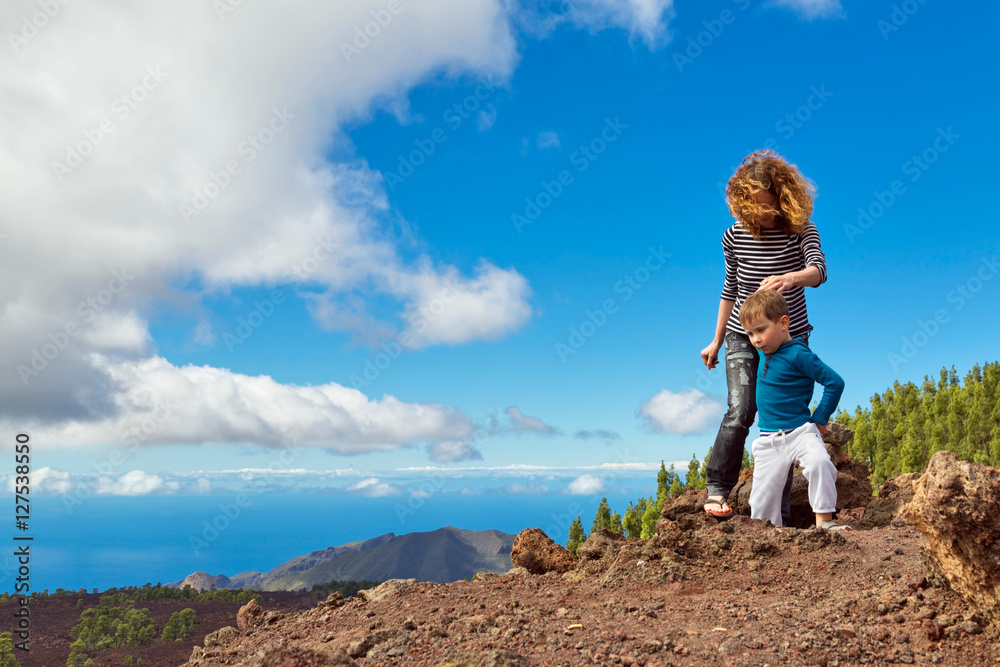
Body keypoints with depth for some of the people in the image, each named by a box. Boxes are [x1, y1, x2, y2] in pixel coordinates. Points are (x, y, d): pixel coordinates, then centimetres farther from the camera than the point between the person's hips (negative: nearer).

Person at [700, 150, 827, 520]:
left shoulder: (800, 231, -9)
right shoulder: (735, 237, -3)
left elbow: (819, 271, -27)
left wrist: (790, 278, -50)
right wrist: (716, 341, 12)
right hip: (742, 336, 1)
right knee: (740, 413, -14)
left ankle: (778, 511, 11)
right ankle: (717, 490, 2)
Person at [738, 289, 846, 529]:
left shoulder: (798, 354, -15)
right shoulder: (766, 352, 6)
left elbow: (835, 382, -13)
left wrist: (819, 420, -10)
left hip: (799, 432, -6)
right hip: (768, 440, 6)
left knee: (819, 462, -33)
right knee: (762, 495, 4)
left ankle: (824, 520, -25)